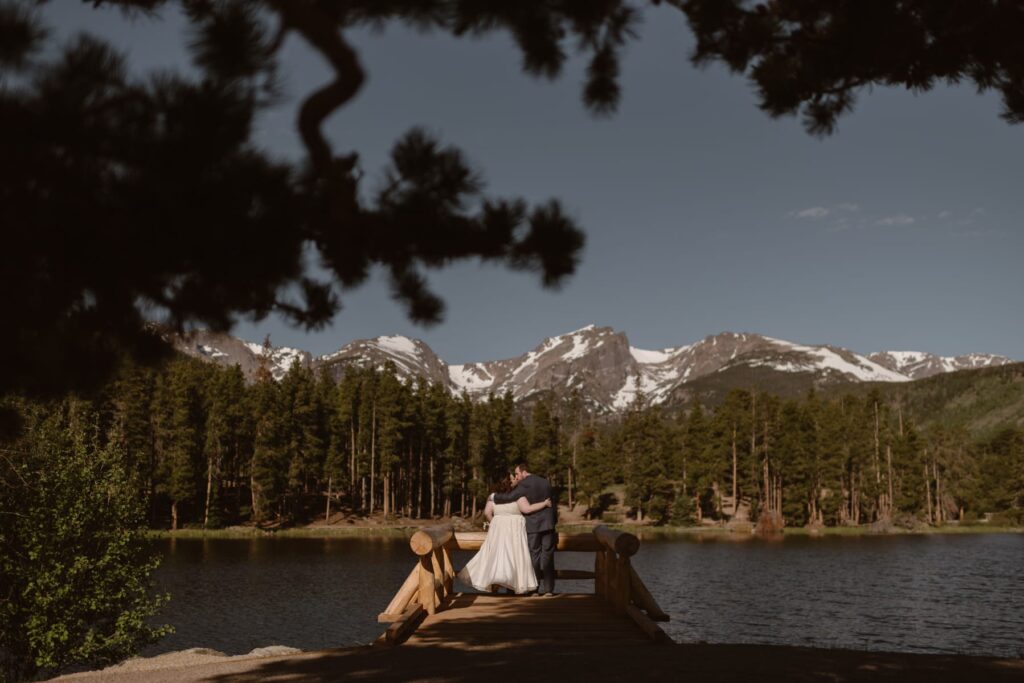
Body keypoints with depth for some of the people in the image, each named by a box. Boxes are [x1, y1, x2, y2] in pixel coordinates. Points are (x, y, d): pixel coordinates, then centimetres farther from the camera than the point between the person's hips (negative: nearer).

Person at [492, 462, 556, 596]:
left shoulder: (524, 485, -8)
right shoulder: (545, 482, 11)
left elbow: (509, 497, -12)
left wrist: (494, 497, 5)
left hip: (533, 525, -4)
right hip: (548, 524, 4)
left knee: (534, 556, 4)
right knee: (547, 556, 6)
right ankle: (548, 588, 5)